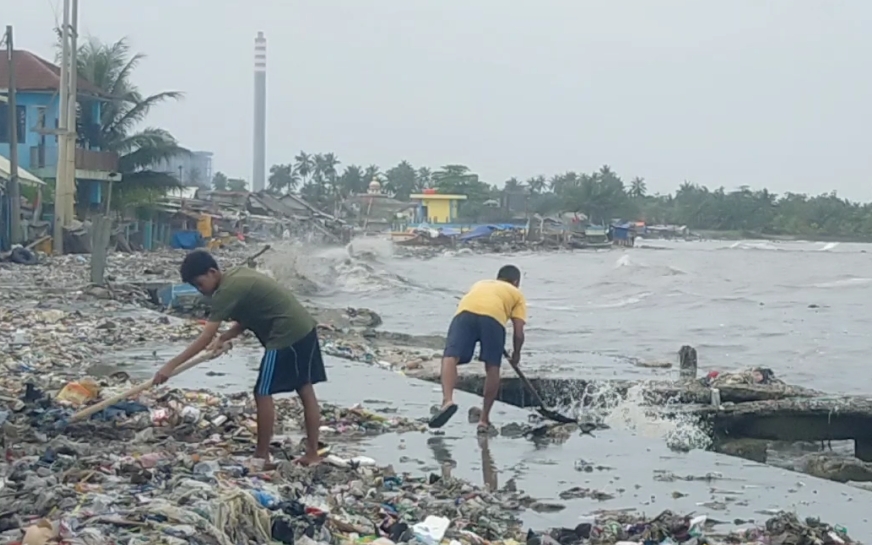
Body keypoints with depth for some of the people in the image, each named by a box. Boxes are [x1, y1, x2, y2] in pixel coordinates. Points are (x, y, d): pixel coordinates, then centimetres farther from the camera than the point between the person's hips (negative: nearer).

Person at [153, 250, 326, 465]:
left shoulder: (226, 291, -14)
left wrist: (171, 366, -17)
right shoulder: (239, 276, 14)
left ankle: (262, 456, 8)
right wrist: (222, 338, 8)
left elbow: (205, 338, -17)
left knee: (263, 393, 0)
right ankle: (312, 453, 17)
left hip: (286, 335, -10)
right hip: (304, 328, 10)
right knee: (305, 389, 12)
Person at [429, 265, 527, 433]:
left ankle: (447, 399, -36)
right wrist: (516, 354, 40)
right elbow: (519, 333, 23)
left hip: (465, 311, 1)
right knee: (492, 367, 11)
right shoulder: (517, 294, 33)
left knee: (450, 357, -10)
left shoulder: (480, 284, 44)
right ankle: (484, 419, 13)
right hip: (493, 316, -1)